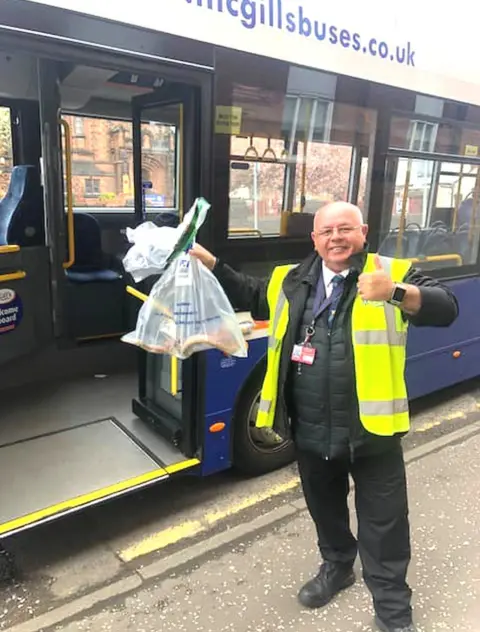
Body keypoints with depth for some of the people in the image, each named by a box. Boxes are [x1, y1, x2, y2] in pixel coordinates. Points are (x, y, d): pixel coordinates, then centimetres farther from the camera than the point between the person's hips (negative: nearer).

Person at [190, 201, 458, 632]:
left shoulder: (392, 273, -7)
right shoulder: (292, 281, 5)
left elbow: (446, 308, -18)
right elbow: (249, 296, 19)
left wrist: (395, 293, -37)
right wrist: (210, 263, 8)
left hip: (371, 427, -4)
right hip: (312, 430, 4)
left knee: (383, 524, 11)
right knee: (325, 508, 26)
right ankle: (337, 566, 53)